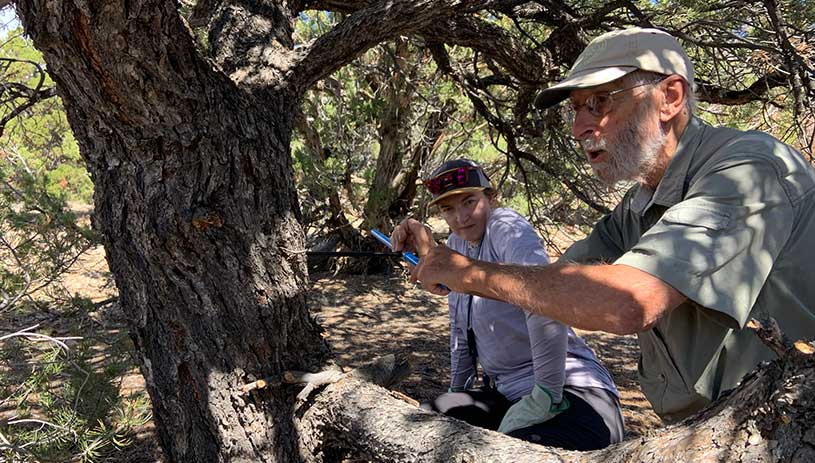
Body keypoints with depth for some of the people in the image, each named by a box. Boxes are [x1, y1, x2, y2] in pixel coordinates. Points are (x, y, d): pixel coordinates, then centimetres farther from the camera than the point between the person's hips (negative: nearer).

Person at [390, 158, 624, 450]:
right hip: (505, 393, 9)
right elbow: (460, 328, 19)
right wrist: (456, 391, 21)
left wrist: (545, 397, -30)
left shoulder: (506, 227, -15)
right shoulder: (457, 244, 11)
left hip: (569, 395, -8)